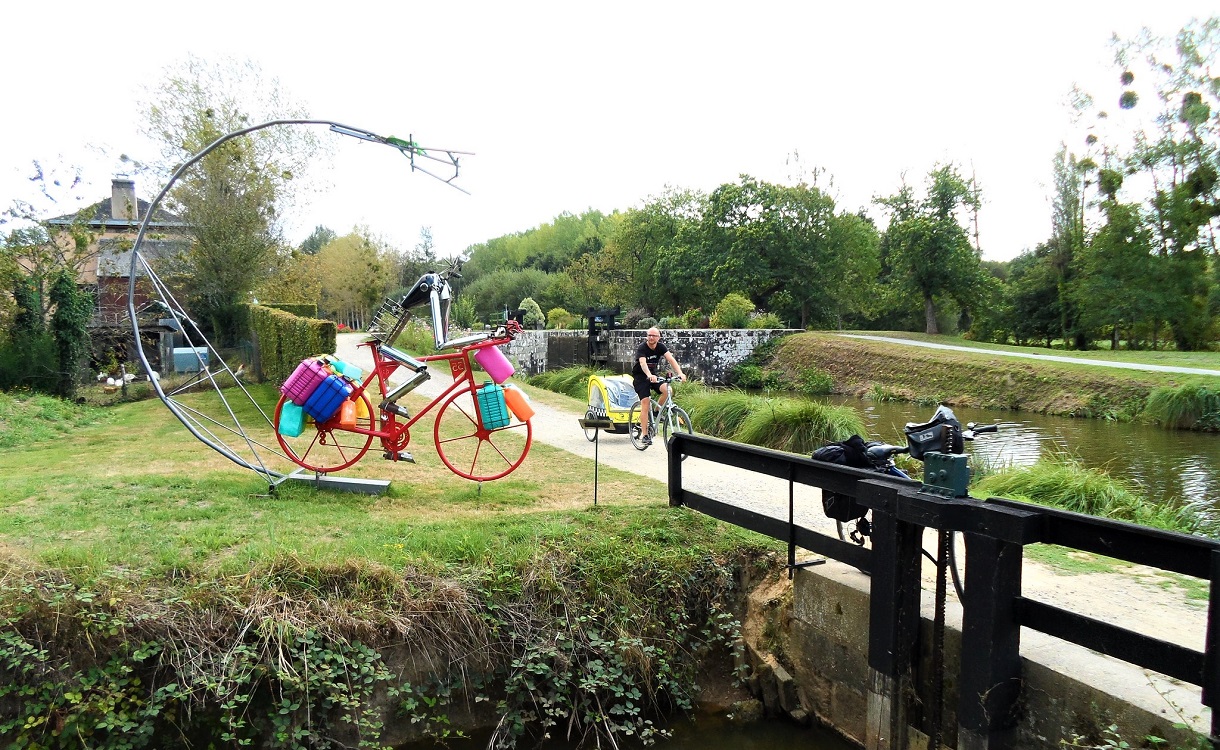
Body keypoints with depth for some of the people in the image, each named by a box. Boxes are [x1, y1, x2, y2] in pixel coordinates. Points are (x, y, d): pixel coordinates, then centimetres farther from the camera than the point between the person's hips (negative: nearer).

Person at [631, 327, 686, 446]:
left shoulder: (661, 347, -9)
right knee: (645, 403, -15)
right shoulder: (642, 348, -21)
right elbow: (643, 363, -38)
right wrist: (649, 375, -57)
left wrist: (680, 373, -38)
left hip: (653, 375, 4)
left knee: (667, 390, -23)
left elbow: (671, 359, -22)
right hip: (640, 376, -4)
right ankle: (645, 435, -11)